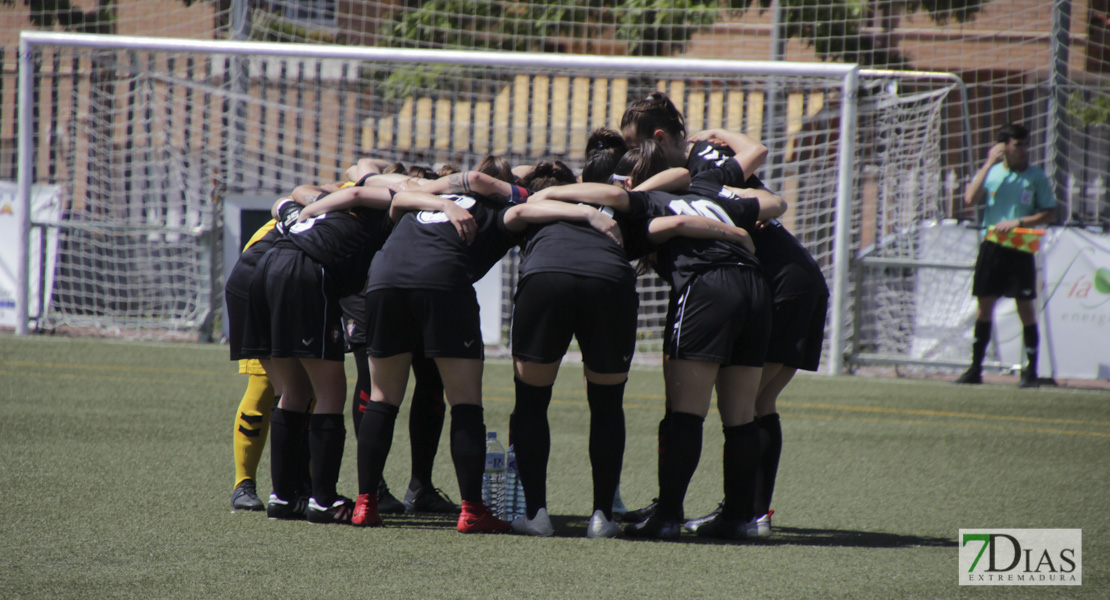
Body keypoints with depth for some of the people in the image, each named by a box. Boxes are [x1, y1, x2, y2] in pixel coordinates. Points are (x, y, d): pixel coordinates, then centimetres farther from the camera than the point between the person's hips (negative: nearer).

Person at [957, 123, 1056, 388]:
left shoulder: (1036, 177, 1)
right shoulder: (991, 172, 6)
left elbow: (1049, 213, 0)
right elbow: (970, 199, -9)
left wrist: (1018, 222, -14)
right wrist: (989, 164, -9)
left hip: (1020, 249, -2)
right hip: (991, 247, 2)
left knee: (1025, 307, -4)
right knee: (984, 305, 7)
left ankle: (1031, 370, 1)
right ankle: (975, 368, 15)